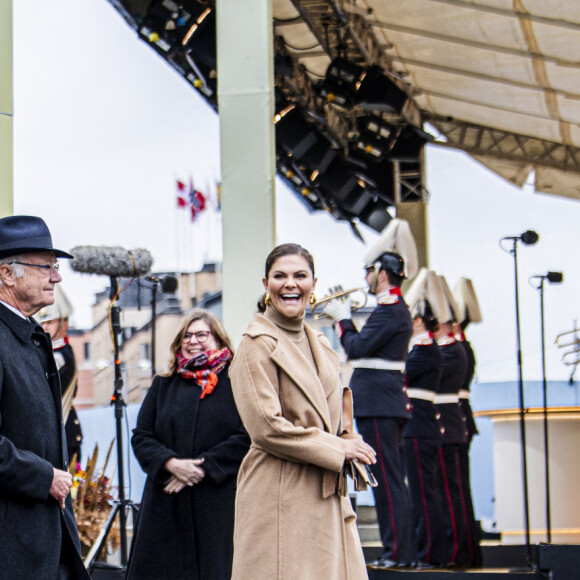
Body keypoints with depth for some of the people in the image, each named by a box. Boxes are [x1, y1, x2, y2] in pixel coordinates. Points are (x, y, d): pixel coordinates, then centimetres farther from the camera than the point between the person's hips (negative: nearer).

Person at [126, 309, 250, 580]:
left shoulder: (235, 382, 4)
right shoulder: (163, 385, 16)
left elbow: (246, 437, -7)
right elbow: (141, 437, 9)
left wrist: (204, 467, -14)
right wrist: (171, 463, -10)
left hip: (220, 505, -3)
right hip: (166, 505, 3)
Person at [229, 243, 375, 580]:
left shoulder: (318, 343, 16)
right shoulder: (257, 344, -8)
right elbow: (266, 427, -16)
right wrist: (338, 450, -12)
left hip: (325, 495, 8)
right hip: (280, 498, -7)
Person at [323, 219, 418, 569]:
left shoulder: (389, 310, -15)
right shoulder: (398, 309, 16)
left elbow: (356, 348, -18)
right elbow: (366, 346, 20)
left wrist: (342, 319, -3)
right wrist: (345, 318, 16)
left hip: (378, 404, -10)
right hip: (391, 402, 10)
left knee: (388, 481, -7)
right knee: (393, 480, 12)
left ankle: (397, 553, -6)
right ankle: (404, 551, 15)